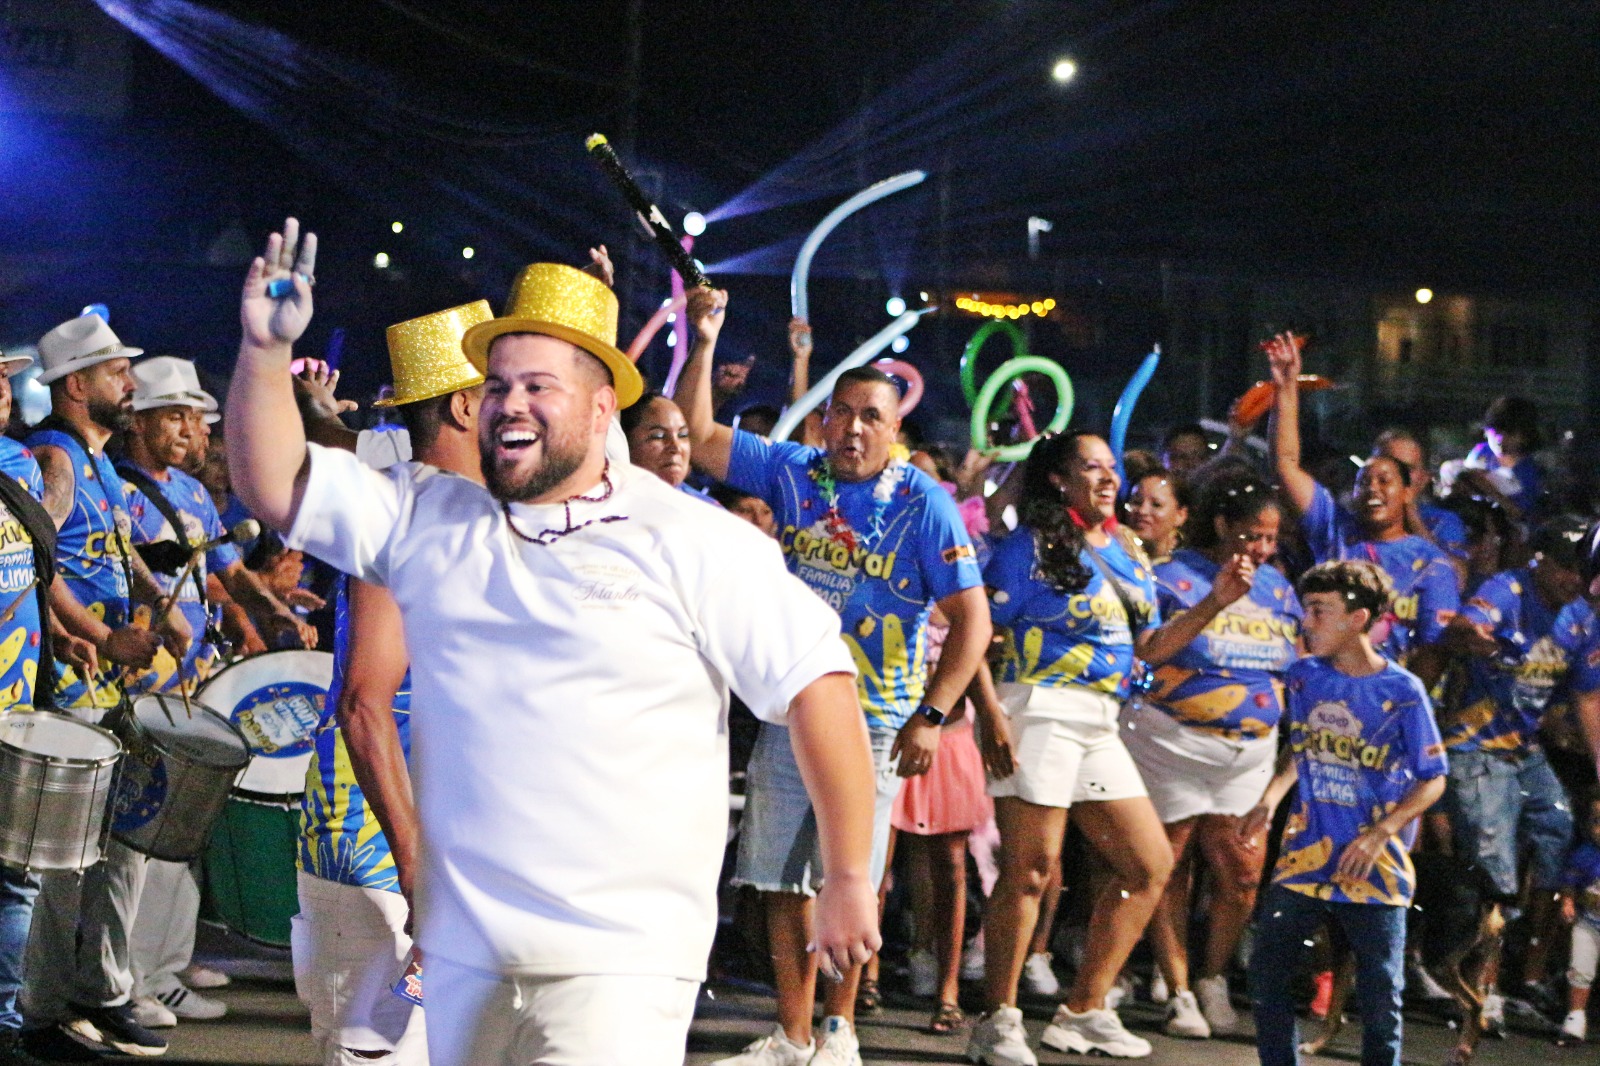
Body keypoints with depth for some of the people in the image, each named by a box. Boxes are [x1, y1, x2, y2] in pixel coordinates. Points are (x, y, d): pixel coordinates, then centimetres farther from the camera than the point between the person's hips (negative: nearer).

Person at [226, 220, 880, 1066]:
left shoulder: (691, 544, -3)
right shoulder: (428, 519, 11)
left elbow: (817, 688, -4)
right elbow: (275, 485, 10)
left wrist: (849, 882, -5)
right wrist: (267, 350, -7)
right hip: (462, 951, 5)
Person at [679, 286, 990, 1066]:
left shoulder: (924, 503, -7)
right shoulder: (793, 473, 4)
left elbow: (970, 619, -8)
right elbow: (700, 438, 7)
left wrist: (929, 717, -14)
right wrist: (703, 343, -3)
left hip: (874, 722, -4)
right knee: (781, 881, 6)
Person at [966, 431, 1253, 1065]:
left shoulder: (1129, 555, 18)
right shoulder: (1030, 546, -5)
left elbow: (1150, 648, 20)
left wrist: (1215, 602, 9)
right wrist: (991, 715, -21)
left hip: (1100, 726, 8)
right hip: (1040, 710, -8)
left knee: (1151, 864, 9)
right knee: (1032, 866, -8)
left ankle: (1083, 1012, 15)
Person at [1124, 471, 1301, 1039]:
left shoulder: (1277, 588, 12)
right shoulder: (1174, 578, -6)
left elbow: (1296, 668, 20)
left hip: (1250, 753, 5)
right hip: (1173, 747, -5)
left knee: (1243, 874, -3)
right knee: (1171, 871, 0)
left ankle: (1213, 980, 17)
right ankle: (1179, 993, 9)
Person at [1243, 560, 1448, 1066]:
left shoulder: (1402, 691, -9)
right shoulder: (1305, 676, 4)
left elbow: (1433, 780, -5)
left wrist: (1380, 833, -17)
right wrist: (1270, 800, 2)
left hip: (1375, 865, -4)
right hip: (1306, 854, 4)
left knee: (1380, 992, 1)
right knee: (1266, 973, 0)